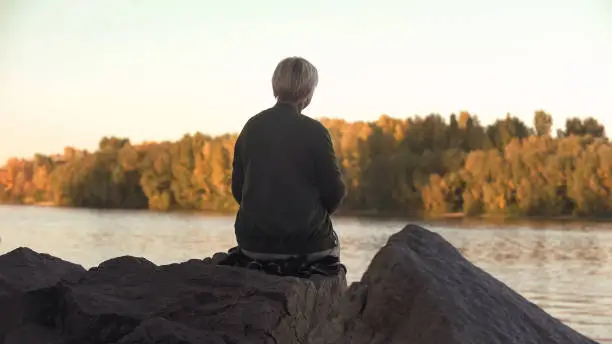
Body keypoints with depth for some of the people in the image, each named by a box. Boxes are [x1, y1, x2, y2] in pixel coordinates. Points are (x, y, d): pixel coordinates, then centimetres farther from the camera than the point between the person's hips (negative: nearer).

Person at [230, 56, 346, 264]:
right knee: (332, 242, 30)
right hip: (306, 244, -4)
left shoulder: (251, 127, 0)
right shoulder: (314, 131, -13)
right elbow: (334, 192, -9)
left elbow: (237, 188, 4)